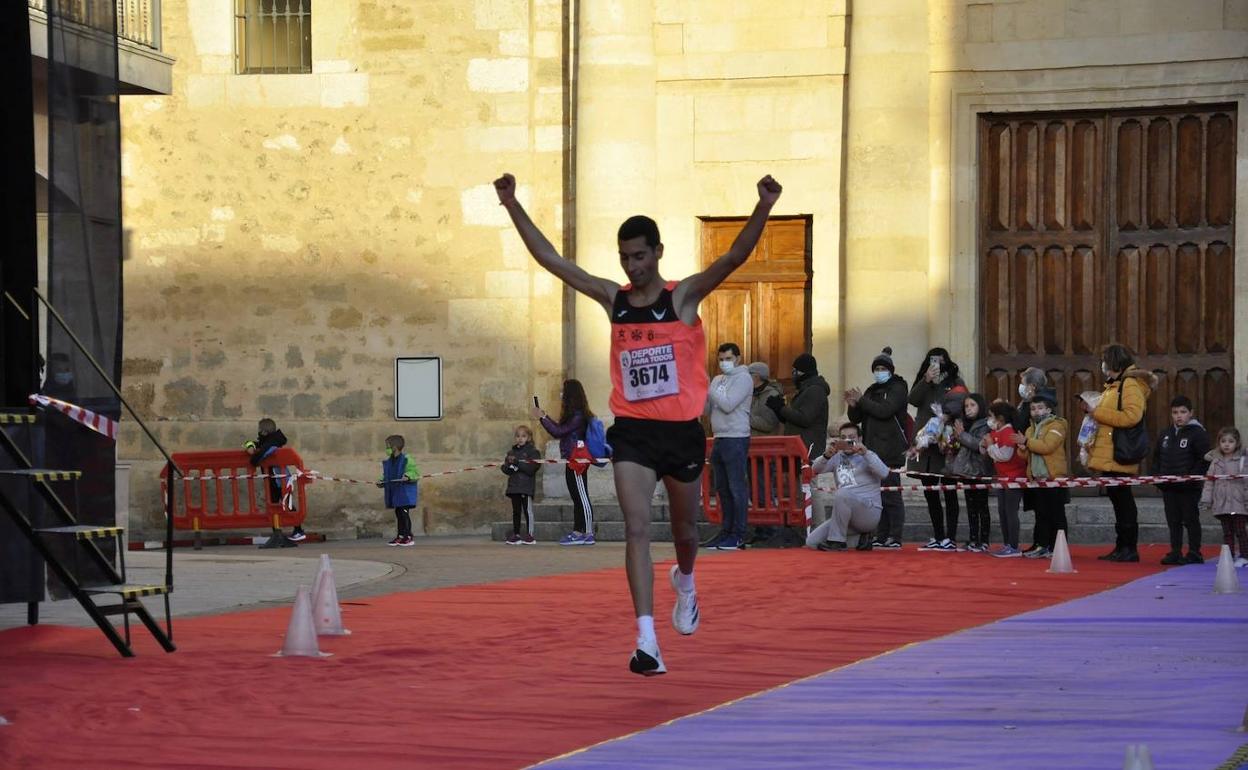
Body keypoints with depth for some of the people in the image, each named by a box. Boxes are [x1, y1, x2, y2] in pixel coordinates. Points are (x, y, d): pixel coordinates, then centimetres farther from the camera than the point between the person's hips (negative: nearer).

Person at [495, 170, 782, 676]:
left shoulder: (683, 297, -5)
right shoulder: (613, 298, 3)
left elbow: (734, 258, -20)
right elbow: (550, 259, 3)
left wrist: (762, 209, -35)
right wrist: (513, 206, -2)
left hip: (681, 430, -1)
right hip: (632, 431, 1)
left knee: (683, 528, 17)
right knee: (637, 528, -13)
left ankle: (685, 581, 52)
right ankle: (647, 641, -19)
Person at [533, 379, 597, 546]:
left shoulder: (578, 416, -16)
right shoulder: (574, 415, 14)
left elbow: (558, 432, -18)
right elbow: (560, 429, 23)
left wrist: (542, 418, -10)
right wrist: (545, 417, 23)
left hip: (577, 462, -10)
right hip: (573, 462, 10)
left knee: (582, 497, -8)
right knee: (577, 498, 11)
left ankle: (588, 534, -7)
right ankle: (577, 532, 15)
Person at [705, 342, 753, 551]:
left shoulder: (743, 378, -5)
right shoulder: (718, 380, 18)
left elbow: (728, 404, -17)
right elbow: (707, 408, 15)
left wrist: (708, 390, -10)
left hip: (736, 439, -8)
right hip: (719, 439, 8)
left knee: (737, 488, -7)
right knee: (722, 489, 9)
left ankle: (738, 535, -6)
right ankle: (727, 532, 14)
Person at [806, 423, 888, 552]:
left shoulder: (867, 456, -1)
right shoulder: (837, 458, 13)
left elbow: (884, 473, -19)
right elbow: (816, 469, -1)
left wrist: (865, 453, -29)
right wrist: (826, 455, -22)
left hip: (869, 512, -6)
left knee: (842, 494, -35)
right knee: (812, 542, -5)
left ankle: (837, 540, -22)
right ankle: (859, 539, 8)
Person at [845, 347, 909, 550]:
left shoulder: (897, 388, -1)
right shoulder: (872, 391, 20)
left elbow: (885, 410, -17)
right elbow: (855, 419, 18)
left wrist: (861, 400, -11)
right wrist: (853, 405, -3)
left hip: (890, 451, -7)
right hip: (872, 449, 7)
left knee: (891, 493, -9)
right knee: (878, 493, 6)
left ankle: (895, 538, -10)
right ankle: (882, 536, 8)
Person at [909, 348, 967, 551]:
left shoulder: (955, 383, 3)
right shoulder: (923, 384, 14)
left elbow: (959, 406, -6)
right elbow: (913, 400, -3)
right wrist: (926, 380, -13)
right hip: (925, 443, 5)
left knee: (949, 493, -3)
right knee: (930, 494, 8)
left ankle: (950, 538, -4)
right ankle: (937, 537, 15)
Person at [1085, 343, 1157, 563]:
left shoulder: (1130, 385, -10)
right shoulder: (1113, 386, 22)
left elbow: (1132, 415, -23)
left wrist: (1097, 413, -19)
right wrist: (1092, 410, 12)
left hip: (1120, 456, -10)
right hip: (1109, 456, 10)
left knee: (1122, 499, -8)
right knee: (1117, 498, 11)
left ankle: (1129, 548, -7)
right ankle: (1122, 547, 15)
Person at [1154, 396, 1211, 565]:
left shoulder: (1197, 433, -7)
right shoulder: (1165, 434, 13)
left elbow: (1204, 459, -12)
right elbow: (1157, 457, 20)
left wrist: (1192, 477, -18)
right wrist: (1157, 475, 6)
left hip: (1189, 487, -6)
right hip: (1169, 487, 6)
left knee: (1190, 519, -1)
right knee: (1173, 521, 10)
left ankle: (1194, 553, 4)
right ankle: (1175, 553, 15)